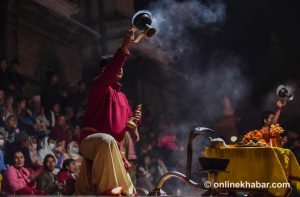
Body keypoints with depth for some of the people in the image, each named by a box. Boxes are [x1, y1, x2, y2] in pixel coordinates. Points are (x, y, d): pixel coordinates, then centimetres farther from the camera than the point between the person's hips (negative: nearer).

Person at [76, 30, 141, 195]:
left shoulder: (122, 97, 25)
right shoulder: (99, 86, 0)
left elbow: (126, 123, 29)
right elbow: (109, 71, -22)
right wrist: (124, 47, -30)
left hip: (112, 147, 9)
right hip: (92, 140, -9)